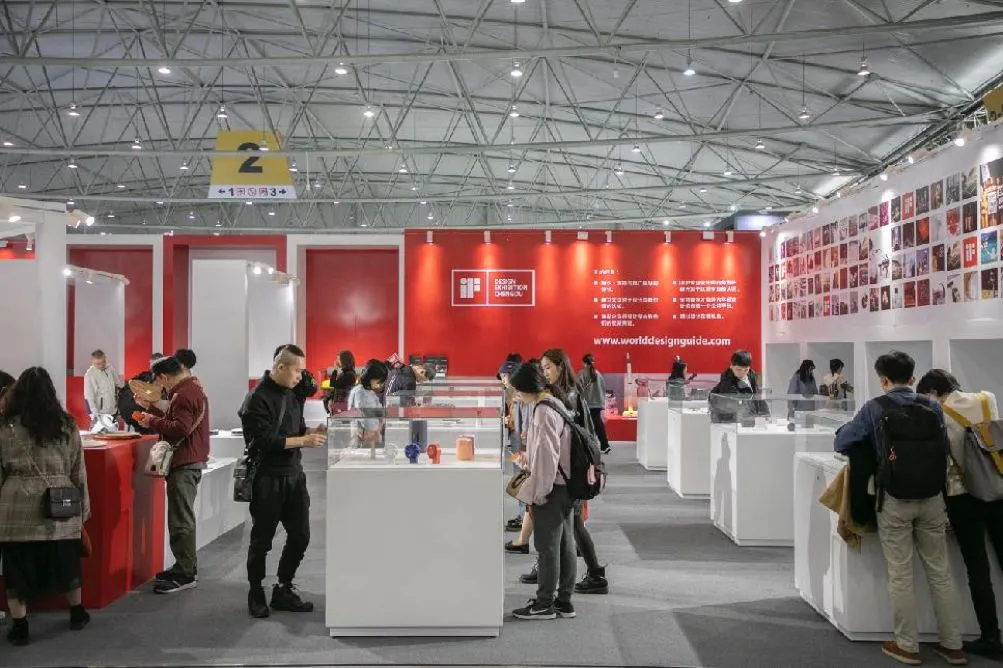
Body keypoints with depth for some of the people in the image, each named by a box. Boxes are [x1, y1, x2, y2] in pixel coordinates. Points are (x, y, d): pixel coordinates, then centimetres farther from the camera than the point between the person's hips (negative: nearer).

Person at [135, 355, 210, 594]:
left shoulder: (183, 395, -16)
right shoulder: (194, 388, 17)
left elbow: (180, 429, -25)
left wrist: (153, 422, -14)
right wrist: (153, 411, 13)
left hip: (183, 465, -11)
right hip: (192, 460, 11)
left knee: (181, 520, -6)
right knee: (182, 518, 17)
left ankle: (186, 574, -2)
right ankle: (185, 567, 24)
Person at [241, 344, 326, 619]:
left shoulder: (290, 396, 11)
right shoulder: (257, 399, -14)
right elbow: (265, 441, -21)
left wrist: (313, 432, -2)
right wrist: (304, 441, -20)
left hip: (294, 476, 7)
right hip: (268, 480, -7)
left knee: (300, 535, 8)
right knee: (262, 540, 6)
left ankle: (283, 590, 24)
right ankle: (256, 593, 23)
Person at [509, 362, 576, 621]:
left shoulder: (543, 410, -17)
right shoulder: (558, 404, 11)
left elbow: (546, 454, -20)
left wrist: (539, 491, -15)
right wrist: (529, 455, 24)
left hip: (551, 487, -9)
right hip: (566, 485, 9)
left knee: (547, 546, 1)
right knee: (564, 544, 14)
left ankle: (545, 604, 11)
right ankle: (564, 600, 23)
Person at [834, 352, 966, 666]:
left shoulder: (875, 408, -5)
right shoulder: (933, 407, 4)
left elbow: (841, 443, -1)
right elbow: (944, 448, 11)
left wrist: (872, 444, 18)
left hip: (895, 501, -3)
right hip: (932, 498, 3)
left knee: (900, 576, 5)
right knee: (940, 572, 13)